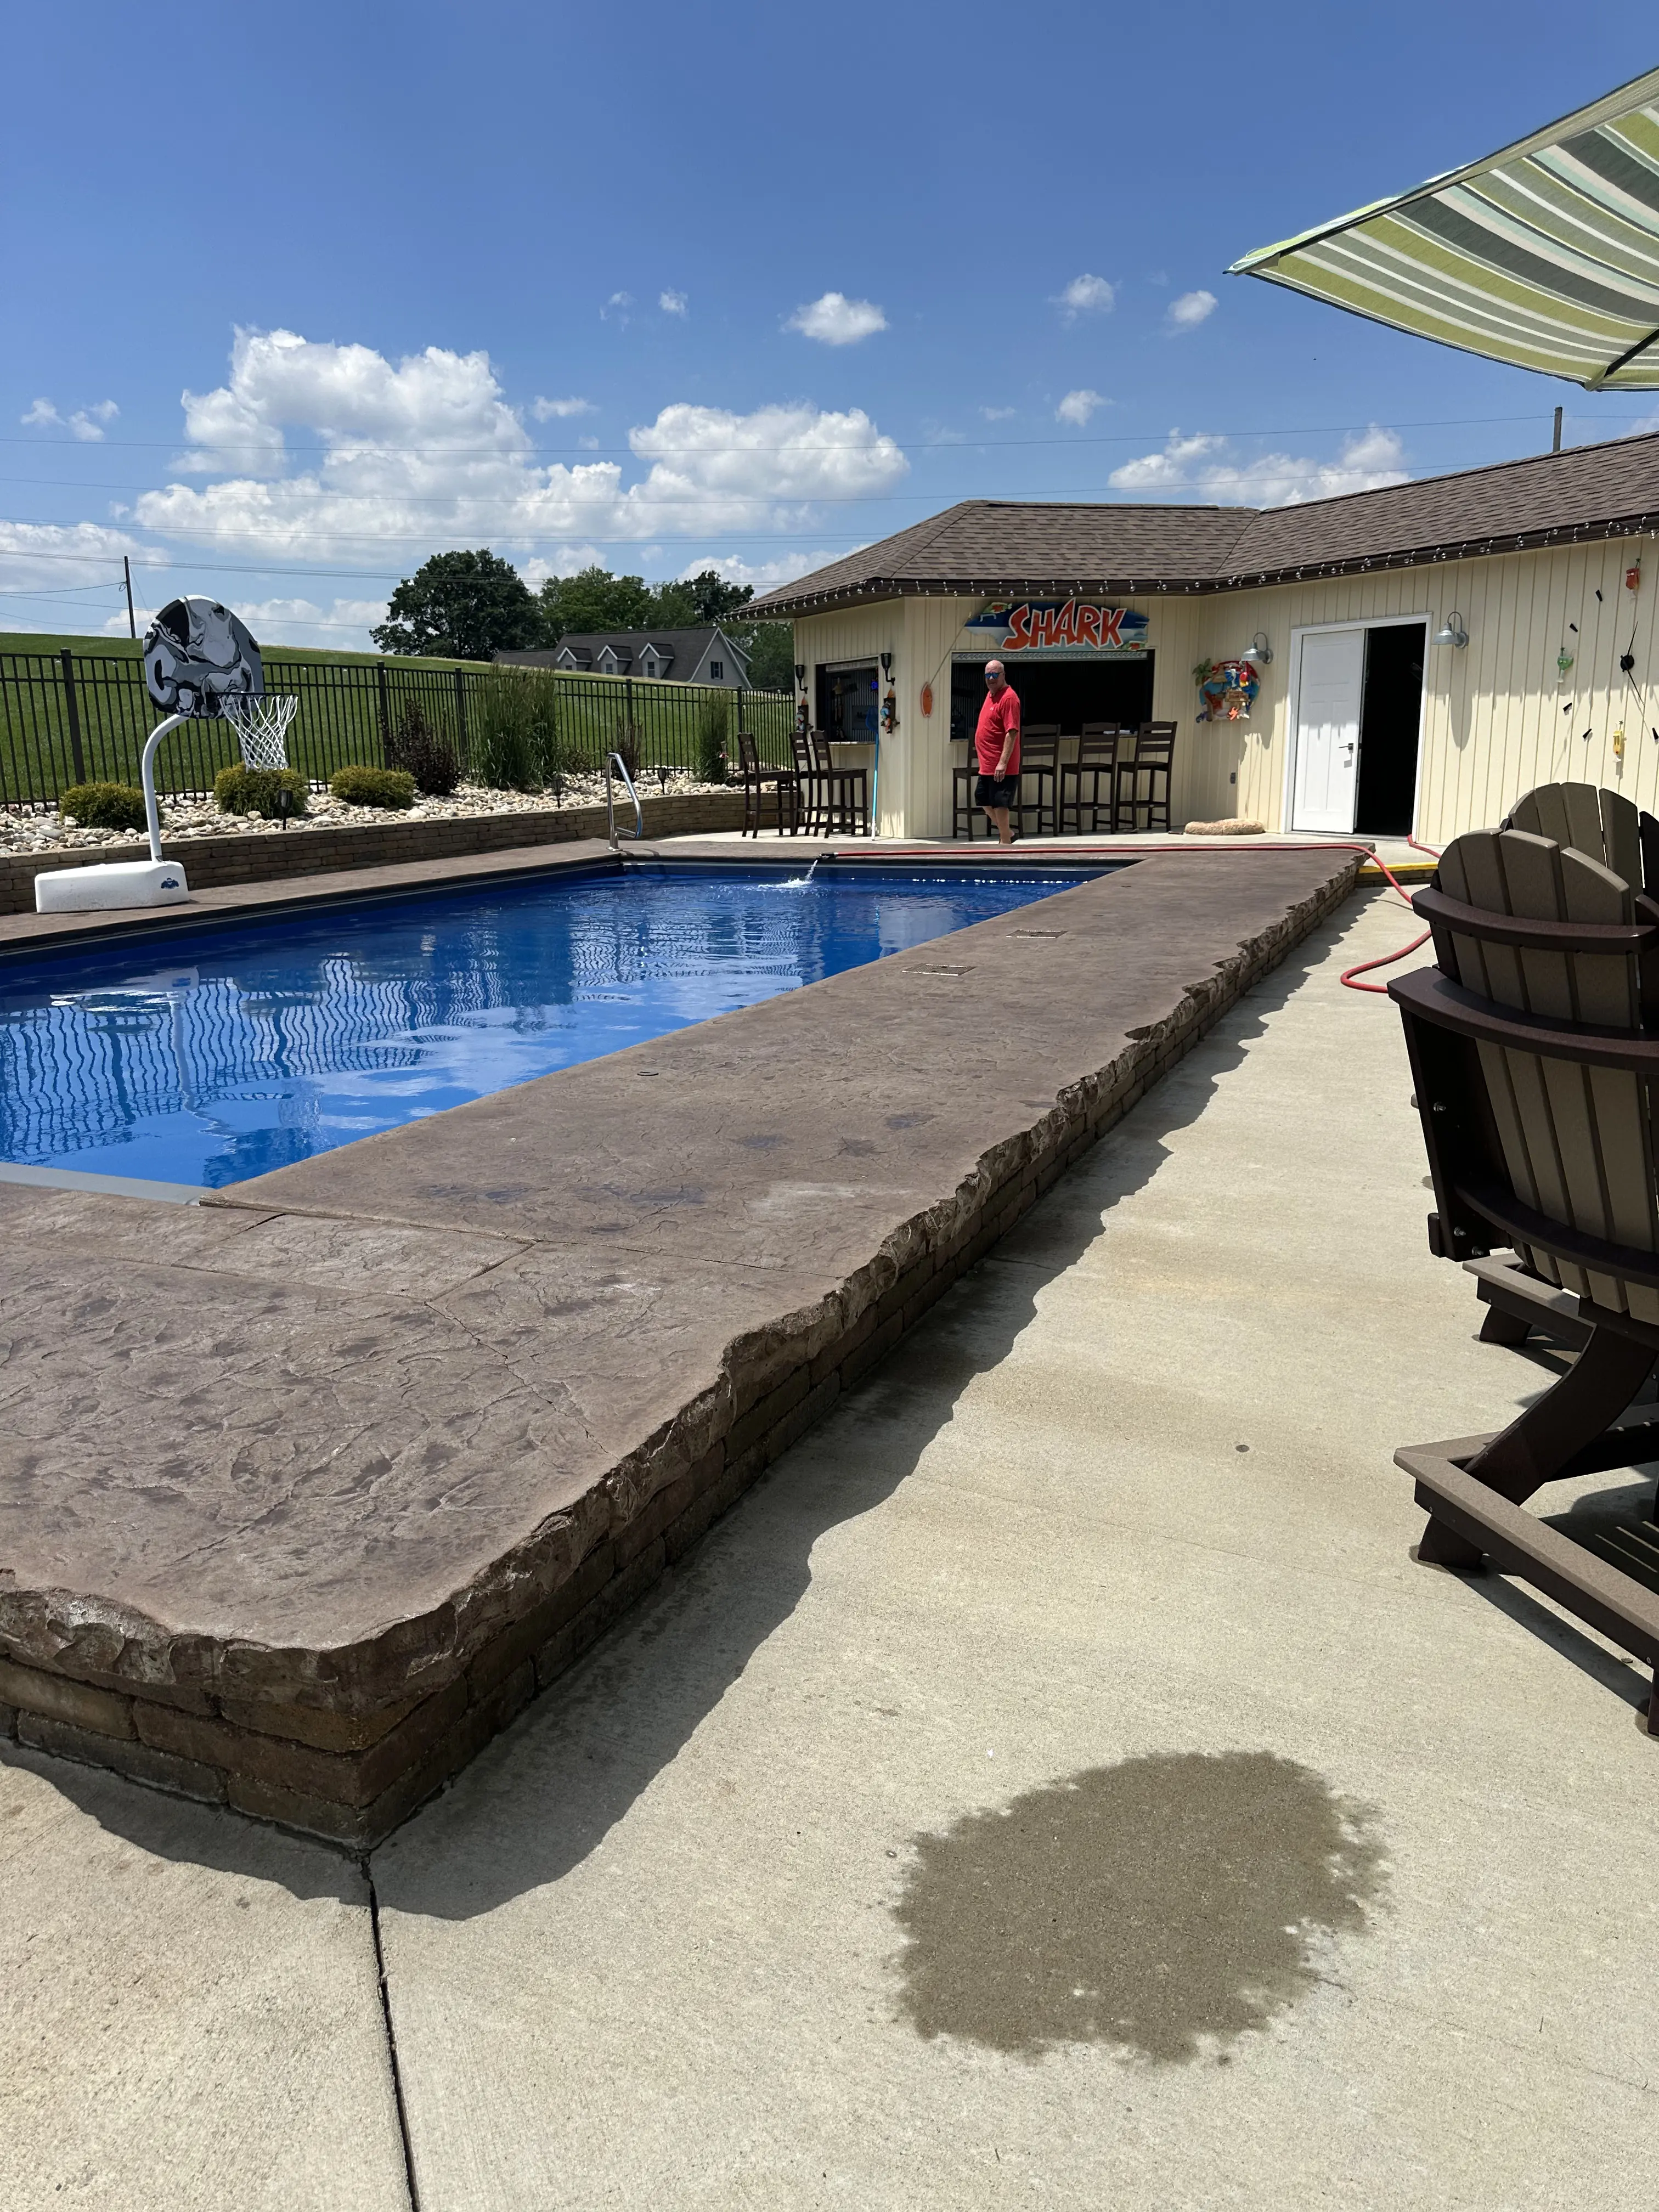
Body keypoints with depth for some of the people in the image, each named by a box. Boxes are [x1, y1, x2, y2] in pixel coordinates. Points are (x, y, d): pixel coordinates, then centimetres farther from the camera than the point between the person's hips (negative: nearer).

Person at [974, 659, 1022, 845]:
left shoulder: (1008, 698, -16)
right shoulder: (991, 694, 14)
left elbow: (1012, 732, -22)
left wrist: (1003, 763, -27)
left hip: (1000, 767, -10)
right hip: (987, 765, 10)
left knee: (999, 804, -6)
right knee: (984, 801, 16)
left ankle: (1005, 840, 4)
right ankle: (1006, 833, 30)